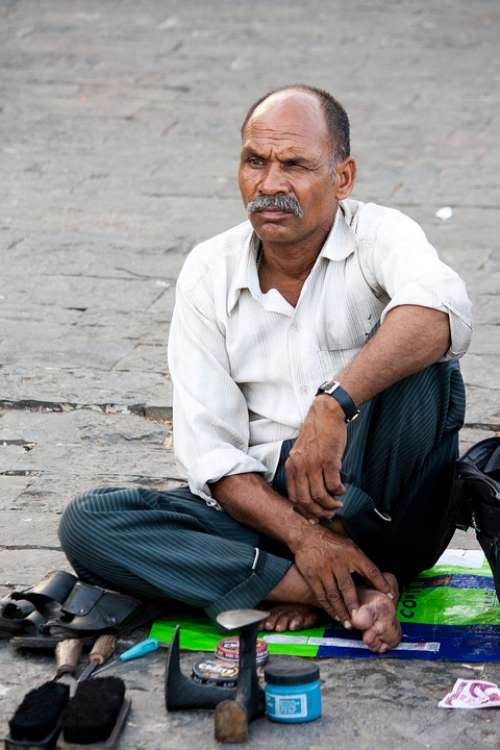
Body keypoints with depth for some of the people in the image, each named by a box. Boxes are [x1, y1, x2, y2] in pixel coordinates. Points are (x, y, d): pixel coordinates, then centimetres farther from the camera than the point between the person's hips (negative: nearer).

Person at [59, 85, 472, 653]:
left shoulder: (379, 237, -7)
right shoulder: (209, 272, 2)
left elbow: (440, 311, -34)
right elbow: (208, 447, -4)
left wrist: (334, 404, -47)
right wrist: (300, 535, -21)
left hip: (375, 503, -3)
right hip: (260, 503, 3)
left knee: (422, 366, -29)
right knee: (87, 524, -20)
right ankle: (354, 592, -26)